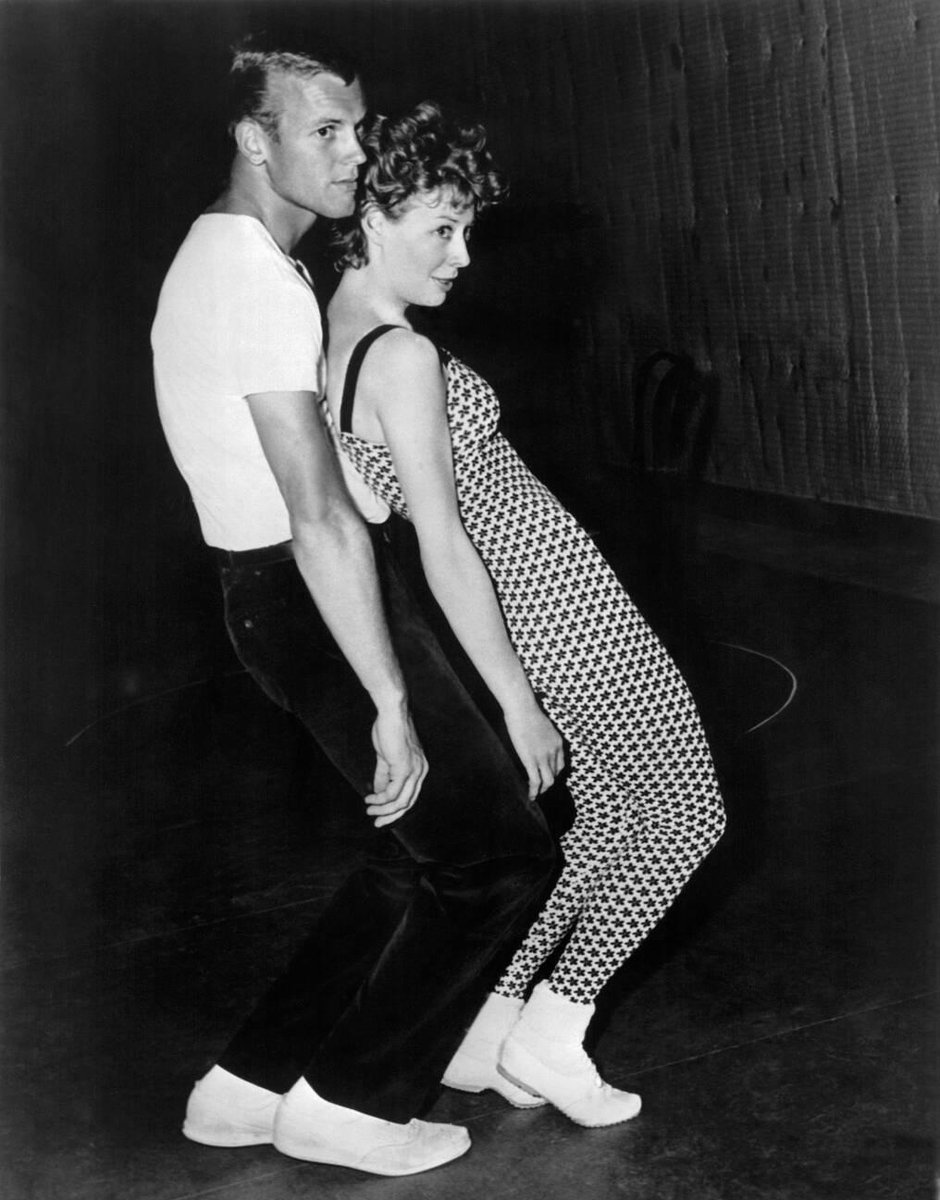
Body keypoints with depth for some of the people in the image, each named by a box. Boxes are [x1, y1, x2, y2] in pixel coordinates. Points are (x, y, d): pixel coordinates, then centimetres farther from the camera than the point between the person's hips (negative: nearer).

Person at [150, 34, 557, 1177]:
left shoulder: (214, 255, 15)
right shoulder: (260, 283, -20)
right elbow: (321, 521, -26)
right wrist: (393, 708, -24)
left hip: (271, 587, 10)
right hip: (314, 596, -10)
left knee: (422, 852, 17)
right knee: (499, 856, 0)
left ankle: (248, 1084, 23)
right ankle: (346, 1102, 13)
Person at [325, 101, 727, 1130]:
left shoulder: (326, 338, 5)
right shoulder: (402, 356, -22)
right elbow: (444, 549, -25)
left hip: (514, 607, 9)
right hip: (557, 606, -9)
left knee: (608, 817, 20)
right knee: (685, 811, 9)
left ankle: (482, 1030, 22)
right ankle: (550, 1037, 11)